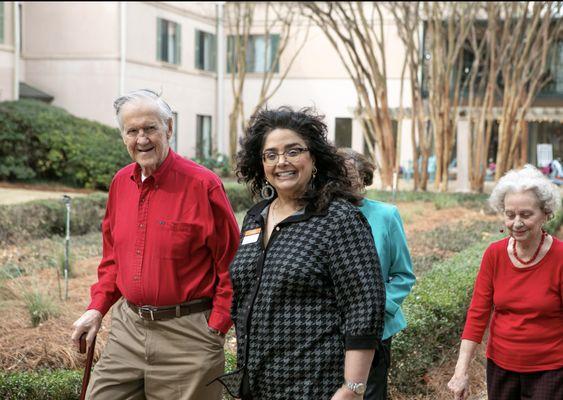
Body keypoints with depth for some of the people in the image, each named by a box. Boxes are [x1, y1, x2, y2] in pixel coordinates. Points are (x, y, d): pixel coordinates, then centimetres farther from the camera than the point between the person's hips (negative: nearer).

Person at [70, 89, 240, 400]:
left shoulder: (202, 184, -12)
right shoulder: (121, 182, 8)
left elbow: (231, 265, -9)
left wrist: (215, 330, -12)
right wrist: (97, 307, 9)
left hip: (186, 334, -6)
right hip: (127, 327, 6)